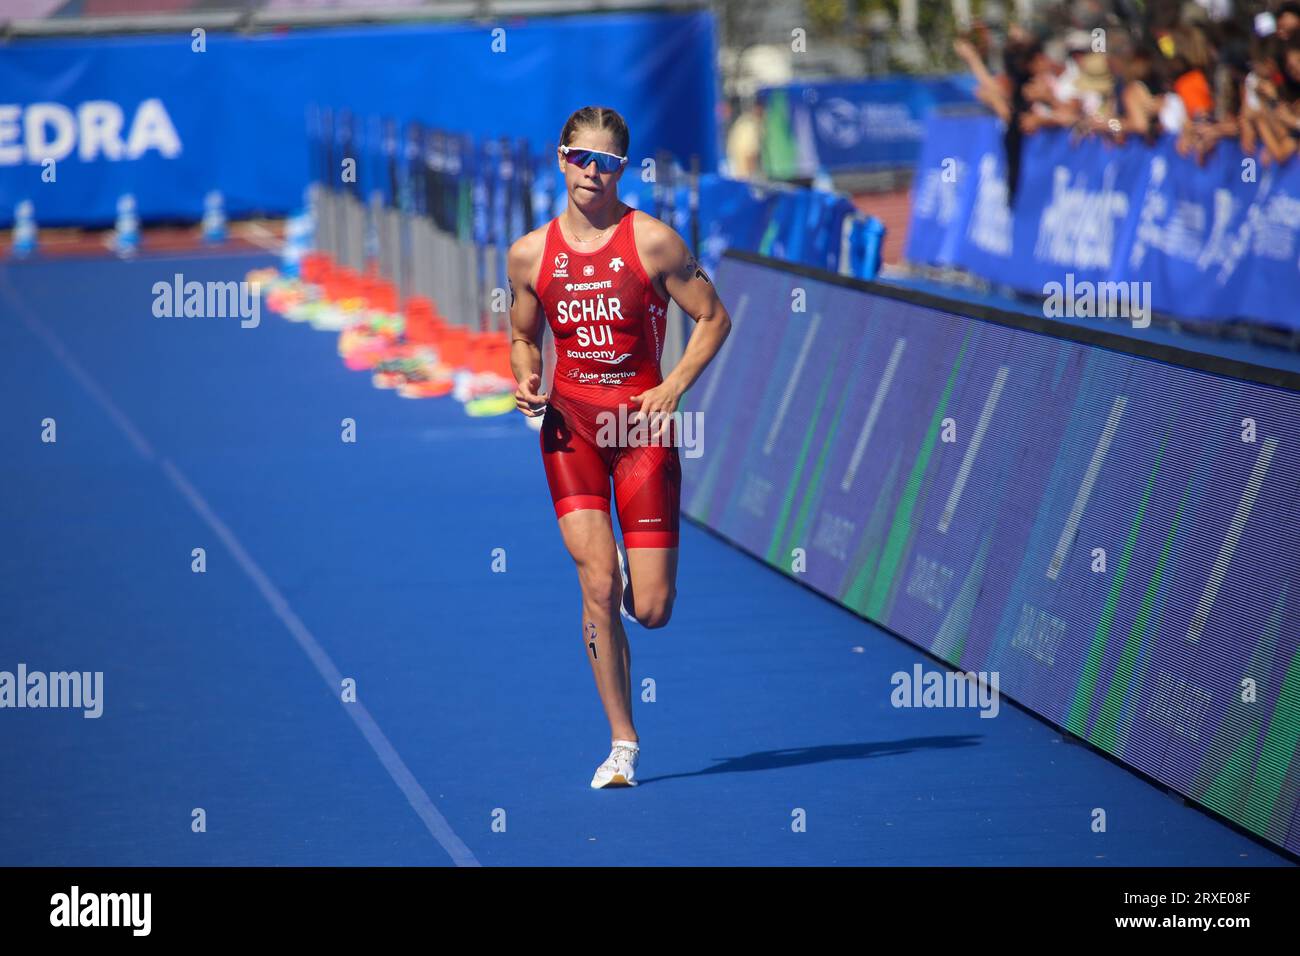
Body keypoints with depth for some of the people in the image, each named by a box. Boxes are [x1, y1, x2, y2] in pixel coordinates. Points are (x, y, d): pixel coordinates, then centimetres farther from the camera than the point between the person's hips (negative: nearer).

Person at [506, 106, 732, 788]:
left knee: (650, 611, -3)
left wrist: (673, 388, -9)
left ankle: (640, 575, 37)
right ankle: (622, 744, -3)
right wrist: (526, 381, -3)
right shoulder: (530, 254, 4)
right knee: (597, 584, -14)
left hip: (641, 424, -1)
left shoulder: (652, 242, -5)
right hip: (569, 424, 1)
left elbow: (713, 318, 2)